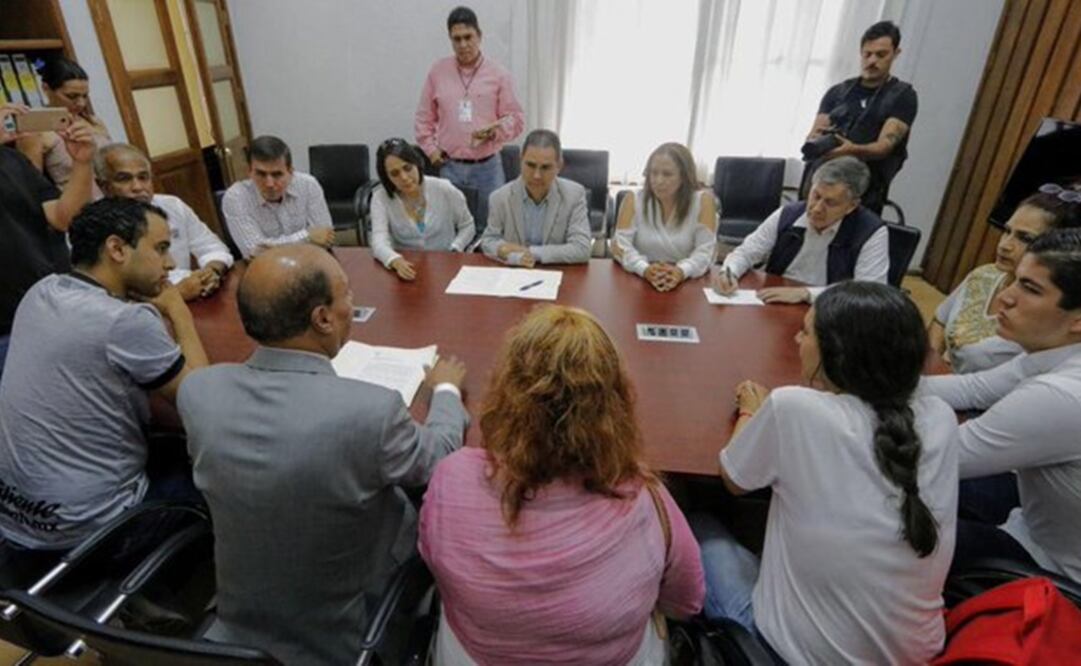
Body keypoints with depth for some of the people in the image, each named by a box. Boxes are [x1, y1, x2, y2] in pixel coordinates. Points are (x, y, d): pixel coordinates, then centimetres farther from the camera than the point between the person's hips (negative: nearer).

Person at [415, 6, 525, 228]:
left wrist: (495, 131, -19)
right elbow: (424, 118, 12)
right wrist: (431, 150, 2)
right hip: (450, 167, 1)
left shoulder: (499, 74, 1)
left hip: (487, 167, -1)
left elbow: (516, 118, 0)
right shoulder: (437, 71, 6)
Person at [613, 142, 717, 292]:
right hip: (638, 281, 0)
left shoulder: (703, 200, -2)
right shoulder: (634, 200, -1)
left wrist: (681, 272, -26)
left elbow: (705, 250, -6)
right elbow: (621, 245, -7)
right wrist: (645, 269, -25)